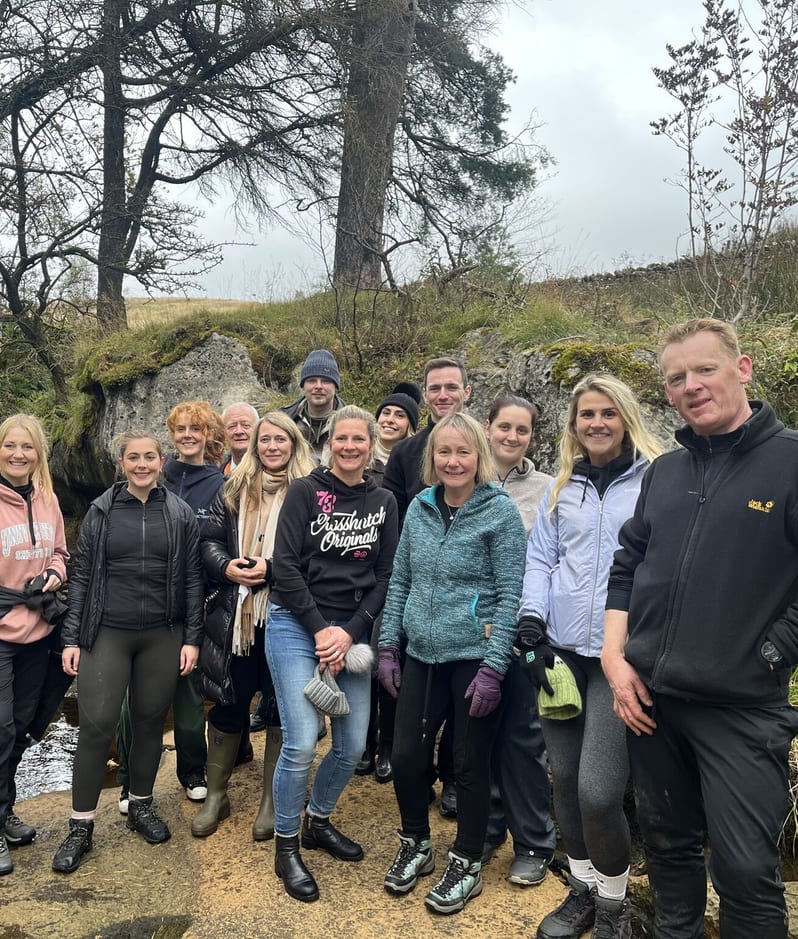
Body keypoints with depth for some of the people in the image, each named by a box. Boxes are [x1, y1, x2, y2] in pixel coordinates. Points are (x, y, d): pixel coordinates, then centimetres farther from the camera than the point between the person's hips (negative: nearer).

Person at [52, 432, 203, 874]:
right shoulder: (101, 511, 2)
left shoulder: (181, 514, 1)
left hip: (163, 636, 1)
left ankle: (141, 805, 31)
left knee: (150, 722, 10)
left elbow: (192, 580, 2)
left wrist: (192, 638, -1)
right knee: (96, 725, -3)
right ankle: (81, 826, 14)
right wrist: (72, 638, 0)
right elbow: (82, 576, 4)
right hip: (106, 634, 0)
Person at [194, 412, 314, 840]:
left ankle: (271, 800, 30)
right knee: (227, 705, 13)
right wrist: (227, 567, -11)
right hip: (235, 616, 3)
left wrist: (272, 568, -19)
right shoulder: (234, 489, 9)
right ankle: (216, 796, 33)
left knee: (283, 708, 11)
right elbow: (210, 540, 9)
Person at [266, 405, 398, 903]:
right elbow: (285, 566, -8)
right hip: (296, 625, -4)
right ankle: (286, 846, 15)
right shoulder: (305, 491, -3)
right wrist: (319, 629, -13)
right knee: (302, 743, -9)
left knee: (353, 745, 7)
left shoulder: (384, 502, 7)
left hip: (352, 632, 4)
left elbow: (385, 576, 4)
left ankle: (318, 821, 35)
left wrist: (350, 632, -7)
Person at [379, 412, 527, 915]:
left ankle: (467, 864, 30)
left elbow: (510, 594, -12)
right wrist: (388, 645, 6)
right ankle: (416, 846, 35)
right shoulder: (420, 508, 4)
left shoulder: (501, 511, -10)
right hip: (421, 654, 5)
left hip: (474, 657, -4)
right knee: (406, 756, 10)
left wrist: (493, 667, -16)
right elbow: (400, 580, 10)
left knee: (471, 765, 9)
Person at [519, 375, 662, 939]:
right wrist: (531, 630, 0)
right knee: (565, 779, 10)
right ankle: (583, 889, 33)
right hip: (562, 650, 4)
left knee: (597, 790, -7)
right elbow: (540, 558, 11)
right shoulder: (563, 485, 12)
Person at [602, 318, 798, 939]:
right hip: (651, 699, 5)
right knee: (668, 842, 19)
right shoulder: (664, 471, 9)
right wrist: (616, 657, 4)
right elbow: (627, 568, 13)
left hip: (742, 707, -5)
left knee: (745, 868, 4)